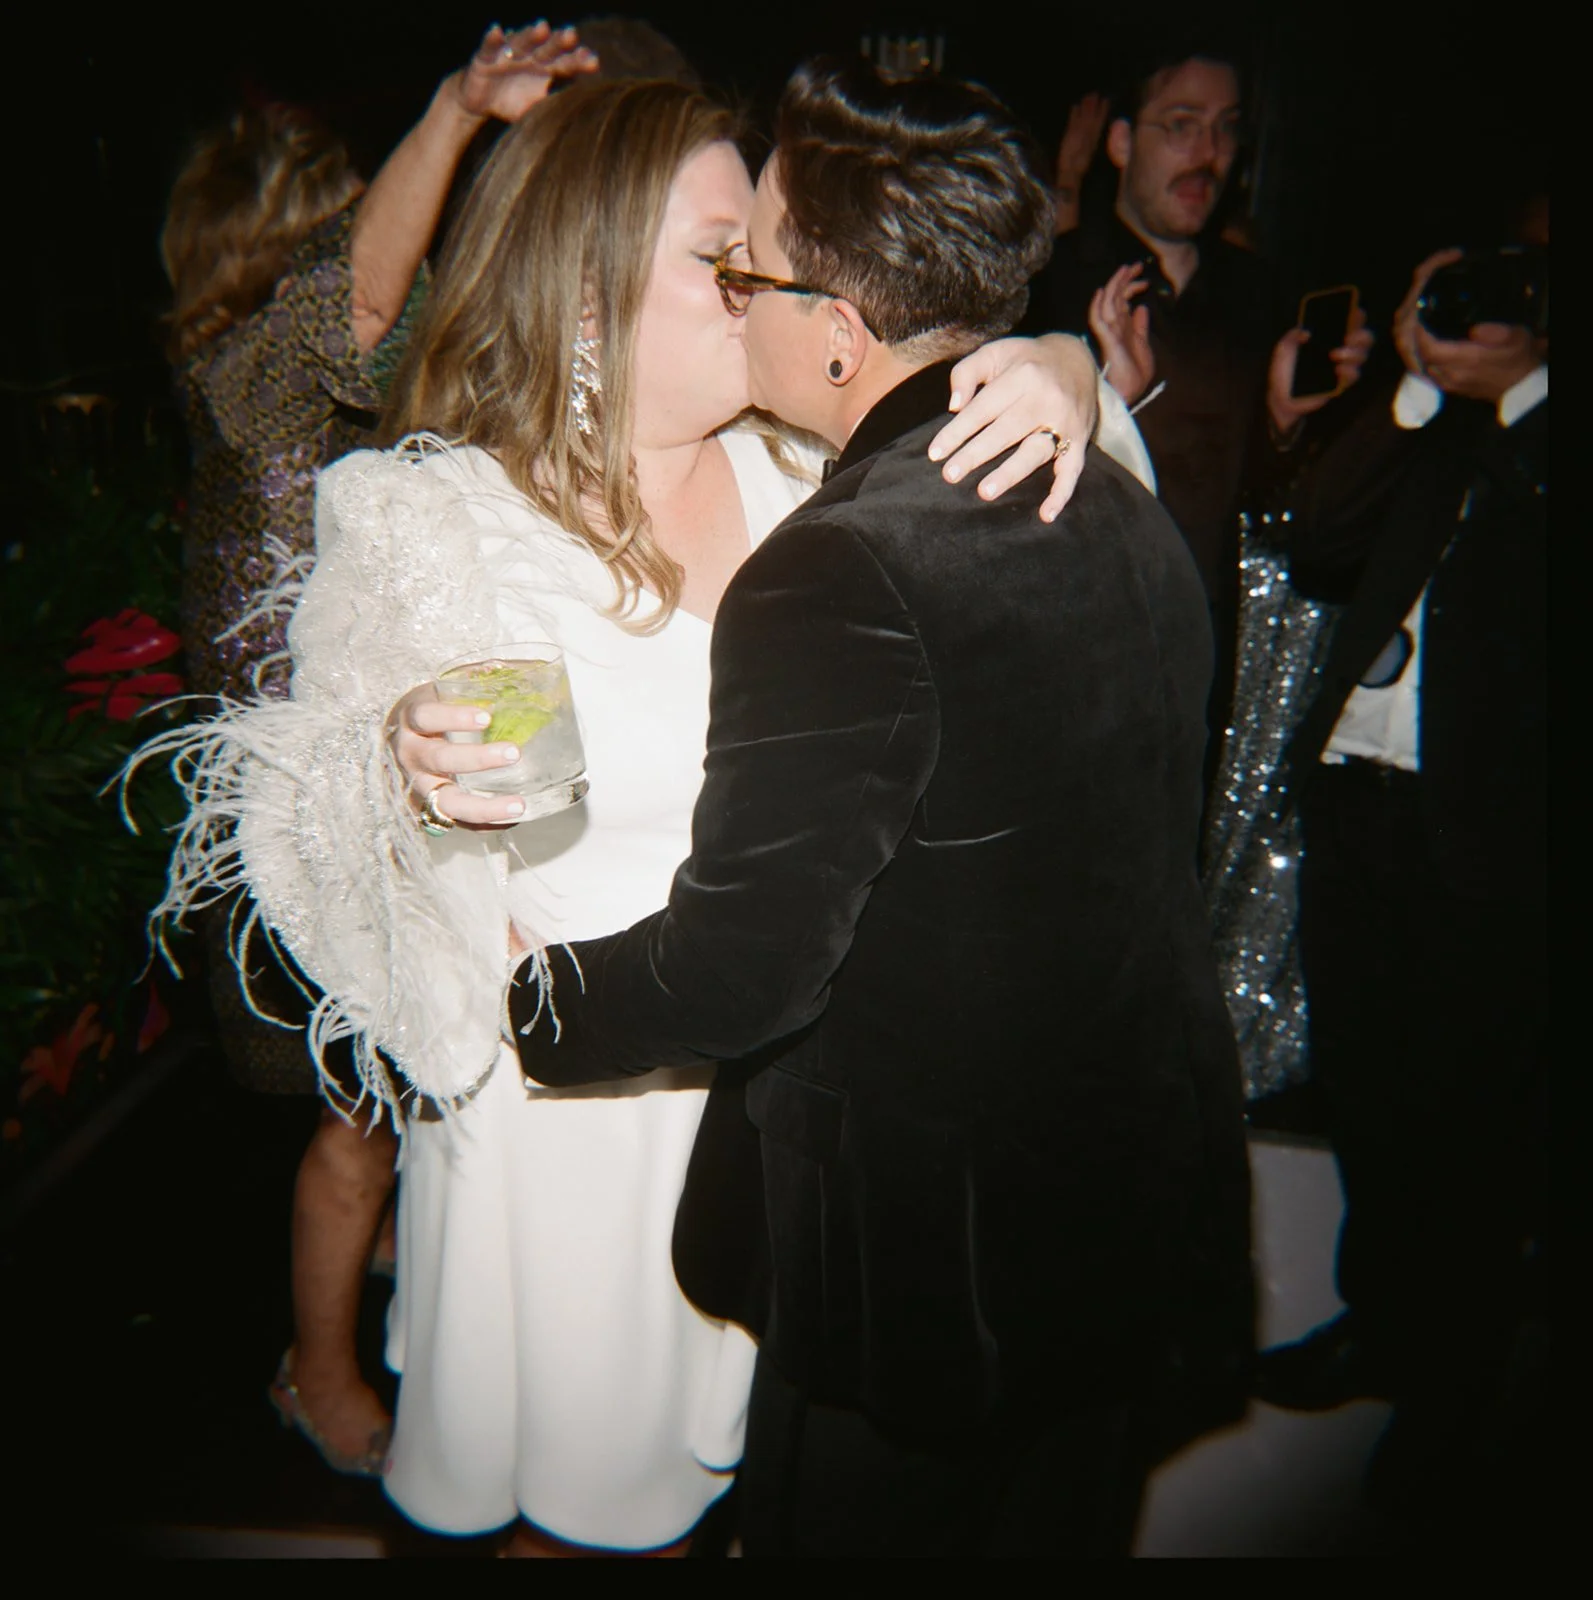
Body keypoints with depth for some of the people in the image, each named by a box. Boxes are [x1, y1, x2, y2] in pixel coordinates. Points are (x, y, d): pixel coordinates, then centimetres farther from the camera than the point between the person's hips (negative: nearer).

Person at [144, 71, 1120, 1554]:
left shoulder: (792, 474, -1)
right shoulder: (427, 521, -12)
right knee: (593, 1481, 18)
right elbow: (313, 814, -6)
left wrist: (1058, 370, -17)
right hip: (579, 1091, -4)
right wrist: (409, 765, -29)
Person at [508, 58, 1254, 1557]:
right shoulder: (1124, 507, -2)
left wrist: (527, 989, -7)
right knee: (1057, 1518, 29)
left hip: (927, 1259, -8)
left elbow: (737, 968, -25)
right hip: (1141, 1201, 8)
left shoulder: (838, 576, -28)